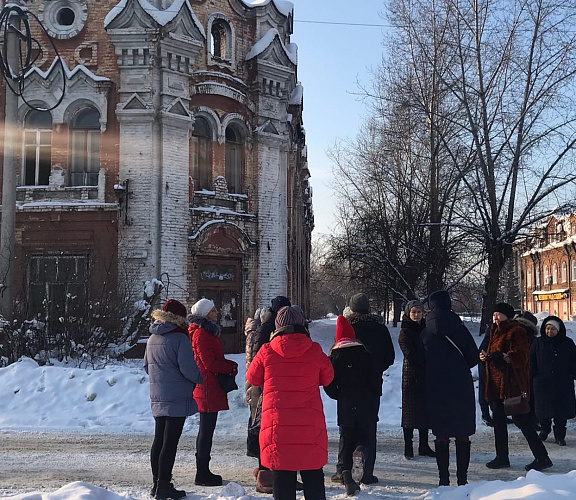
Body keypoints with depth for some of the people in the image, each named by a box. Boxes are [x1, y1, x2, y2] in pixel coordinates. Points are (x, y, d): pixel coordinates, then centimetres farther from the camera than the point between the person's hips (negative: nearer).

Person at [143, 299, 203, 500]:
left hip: (158, 398, 8)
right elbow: (188, 369, -18)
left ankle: (157, 483, 22)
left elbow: (147, 366, 18)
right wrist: (200, 378, 1)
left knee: (159, 440, 14)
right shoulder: (180, 339, -15)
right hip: (177, 399, -8)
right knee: (170, 443, -3)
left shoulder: (152, 339, 10)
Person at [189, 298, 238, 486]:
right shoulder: (201, 333, -14)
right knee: (206, 430, -5)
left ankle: (203, 472, 22)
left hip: (210, 388, 11)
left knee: (206, 430, 14)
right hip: (207, 388, -11)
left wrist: (230, 365, 0)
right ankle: (202, 474, 1)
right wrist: (231, 367, -7)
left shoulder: (208, 332, 18)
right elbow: (209, 363, -19)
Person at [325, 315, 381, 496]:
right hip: (366, 404, 0)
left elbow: (329, 385, -2)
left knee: (347, 441, 8)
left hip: (345, 406, 1)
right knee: (363, 435, 16)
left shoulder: (334, 356, 0)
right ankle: (360, 451, -18)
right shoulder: (364, 353, -1)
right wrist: (374, 398, 13)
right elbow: (376, 379, -2)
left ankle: (347, 478, -2)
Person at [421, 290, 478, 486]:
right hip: (461, 388, 0)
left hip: (436, 389, 0)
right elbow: (474, 358, 0)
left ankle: (444, 479, 9)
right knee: (463, 435, 8)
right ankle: (462, 479, 10)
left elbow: (420, 362, 1)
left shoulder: (425, 334, -3)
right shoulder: (461, 330, -5)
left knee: (441, 435, 8)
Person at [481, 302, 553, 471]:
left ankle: (542, 457, -1)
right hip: (496, 384, 9)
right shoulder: (496, 332, 19)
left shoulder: (516, 332, -9)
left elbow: (522, 356, -19)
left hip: (513, 383, -9)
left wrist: (505, 357, -34)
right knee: (498, 420, 11)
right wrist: (485, 357, 6)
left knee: (521, 420, -8)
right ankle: (502, 457, 20)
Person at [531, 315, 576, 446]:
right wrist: (534, 374, 1)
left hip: (563, 384, 0)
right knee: (544, 410, 8)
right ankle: (544, 430, 28)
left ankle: (559, 435, 12)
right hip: (543, 383, 1)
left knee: (561, 411, 1)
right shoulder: (538, 343, 4)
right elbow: (531, 360, 11)